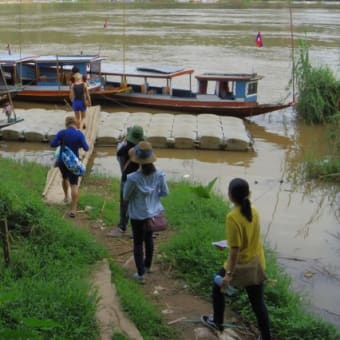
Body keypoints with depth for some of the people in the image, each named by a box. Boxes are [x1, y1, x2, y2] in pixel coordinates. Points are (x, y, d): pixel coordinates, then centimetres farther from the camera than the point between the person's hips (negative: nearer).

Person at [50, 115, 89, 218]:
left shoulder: (62, 132, -10)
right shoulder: (80, 134, -13)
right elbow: (86, 148, -11)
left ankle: (66, 197, 51)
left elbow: (52, 144, -10)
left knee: (65, 178, 31)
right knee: (74, 185, -3)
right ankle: (73, 210, -11)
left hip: (62, 161, 2)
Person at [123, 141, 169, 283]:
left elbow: (126, 197, -14)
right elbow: (165, 192, -3)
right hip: (154, 212, 4)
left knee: (138, 243, 13)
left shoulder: (133, 178, -28)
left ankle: (141, 274, 18)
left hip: (138, 215, -4)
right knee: (149, 238, 26)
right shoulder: (159, 174, -17)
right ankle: (147, 266, 44)